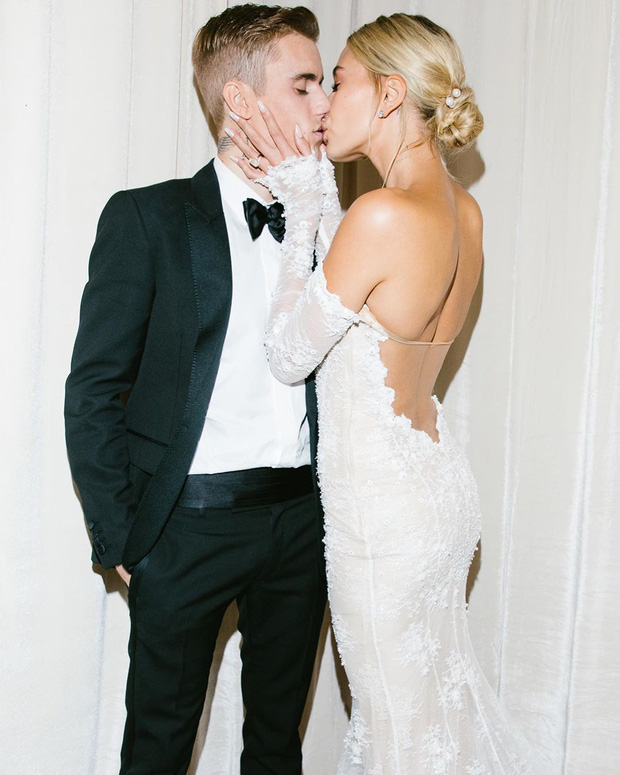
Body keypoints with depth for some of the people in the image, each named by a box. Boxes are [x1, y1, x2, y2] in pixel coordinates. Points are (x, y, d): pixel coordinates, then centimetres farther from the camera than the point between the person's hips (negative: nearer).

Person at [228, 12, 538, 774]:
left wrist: (303, 213, -7)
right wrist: (315, 200, 4)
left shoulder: (384, 214, -24)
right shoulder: (464, 211, 2)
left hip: (383, 504, -8)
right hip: (441, 480, 9)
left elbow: (289, 354, -14)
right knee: (440, 685, 25)